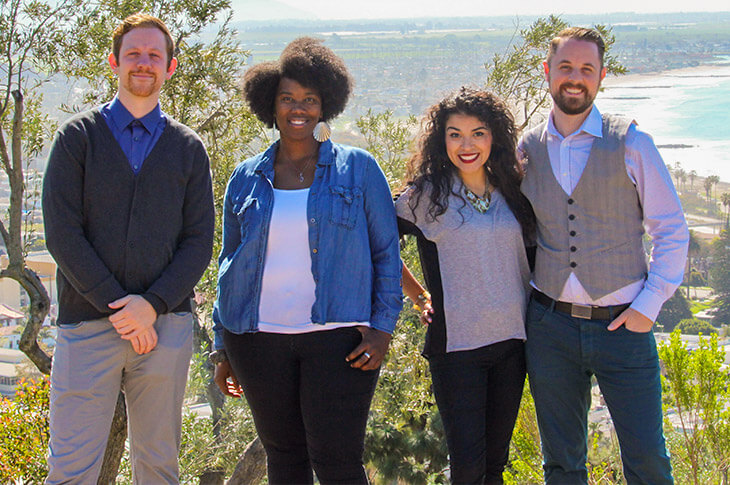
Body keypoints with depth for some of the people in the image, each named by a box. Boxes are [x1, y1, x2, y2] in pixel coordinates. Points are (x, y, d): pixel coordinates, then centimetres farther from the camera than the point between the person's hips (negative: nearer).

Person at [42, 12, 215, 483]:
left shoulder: (188, 148, 11)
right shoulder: (78, 136, 6)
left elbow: (199, 242, 5)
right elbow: (62, 233, -3)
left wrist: (152, 304, -10)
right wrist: (118, 307, -10)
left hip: (166, 325, 2)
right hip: (88, 324, -2)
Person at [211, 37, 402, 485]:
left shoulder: (358, 169, 4)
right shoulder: (247, 179, 10)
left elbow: (387, 252, 4)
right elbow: (230, 263, 15)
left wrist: (382, 328, -5)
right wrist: (223, 347, 12)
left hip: (338, 338, -3)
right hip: (258, 338, 3)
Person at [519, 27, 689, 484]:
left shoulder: (631, 143, -2)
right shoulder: (526, 149, 6)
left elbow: (672, 231, 1)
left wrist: (649, 305, -7)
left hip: (622, 323, -2)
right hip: (551, 324, 2)